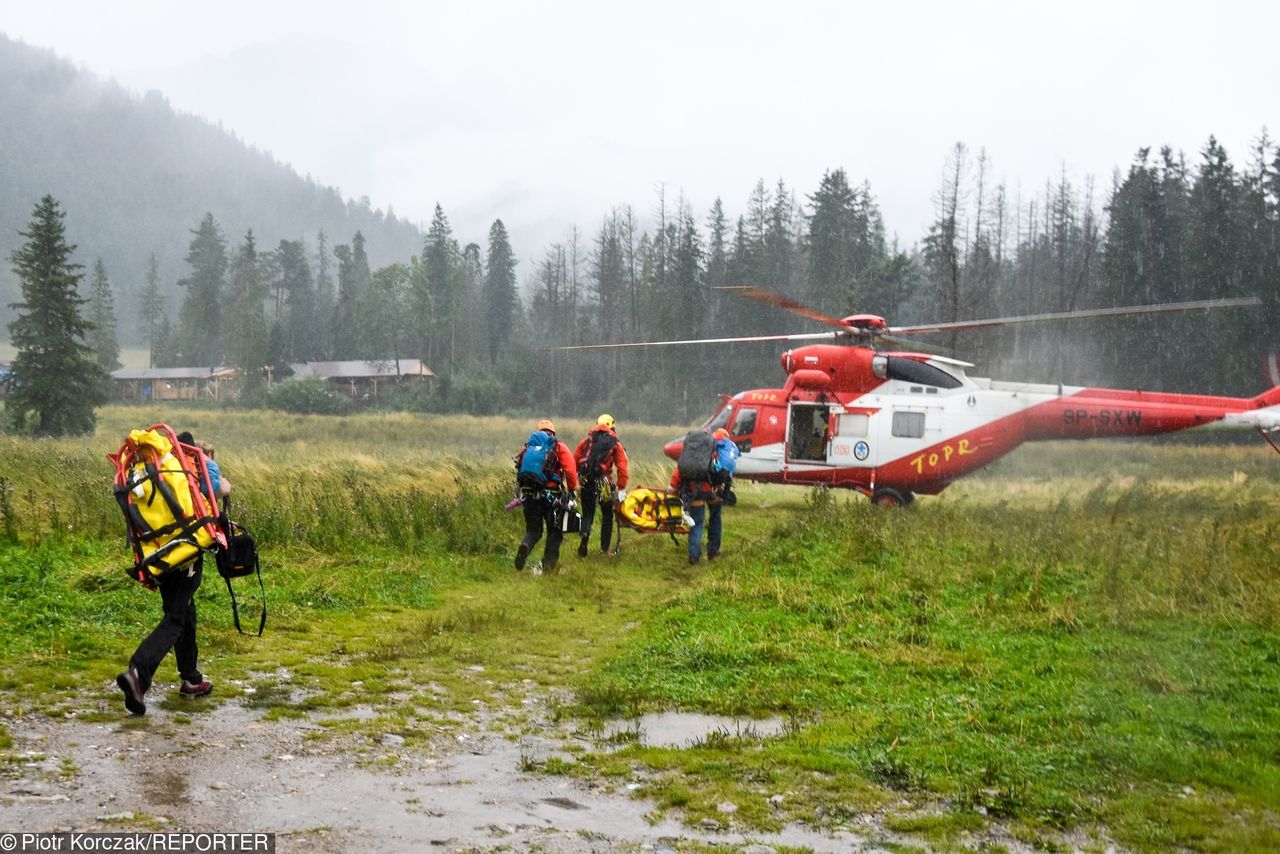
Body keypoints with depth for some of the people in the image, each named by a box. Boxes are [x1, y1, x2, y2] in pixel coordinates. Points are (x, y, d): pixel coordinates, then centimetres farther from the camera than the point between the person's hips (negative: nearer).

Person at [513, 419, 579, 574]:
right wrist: (572, 489, 4)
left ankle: (525, 546, -17)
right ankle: (549, 565, 12)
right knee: (554, 531, 14)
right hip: (552, 495, -3)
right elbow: (571, 470, -7)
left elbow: (520, 468, 13)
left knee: (533, 529, 15)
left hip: (529, 493, 3)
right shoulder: (559, 448, 4)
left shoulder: (527, 448, 14)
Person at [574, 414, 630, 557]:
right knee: (607, 515, 16)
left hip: (585, 481, 2)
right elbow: (622, 468, 0)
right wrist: (621, 487, 6)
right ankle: (605, 548, 18)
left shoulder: (587, 441, 13)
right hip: (604, 483, -2)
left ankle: (584, 533, -18)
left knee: (587, 513, 13)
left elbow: (574, 461, 9)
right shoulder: (616, 444, 7)